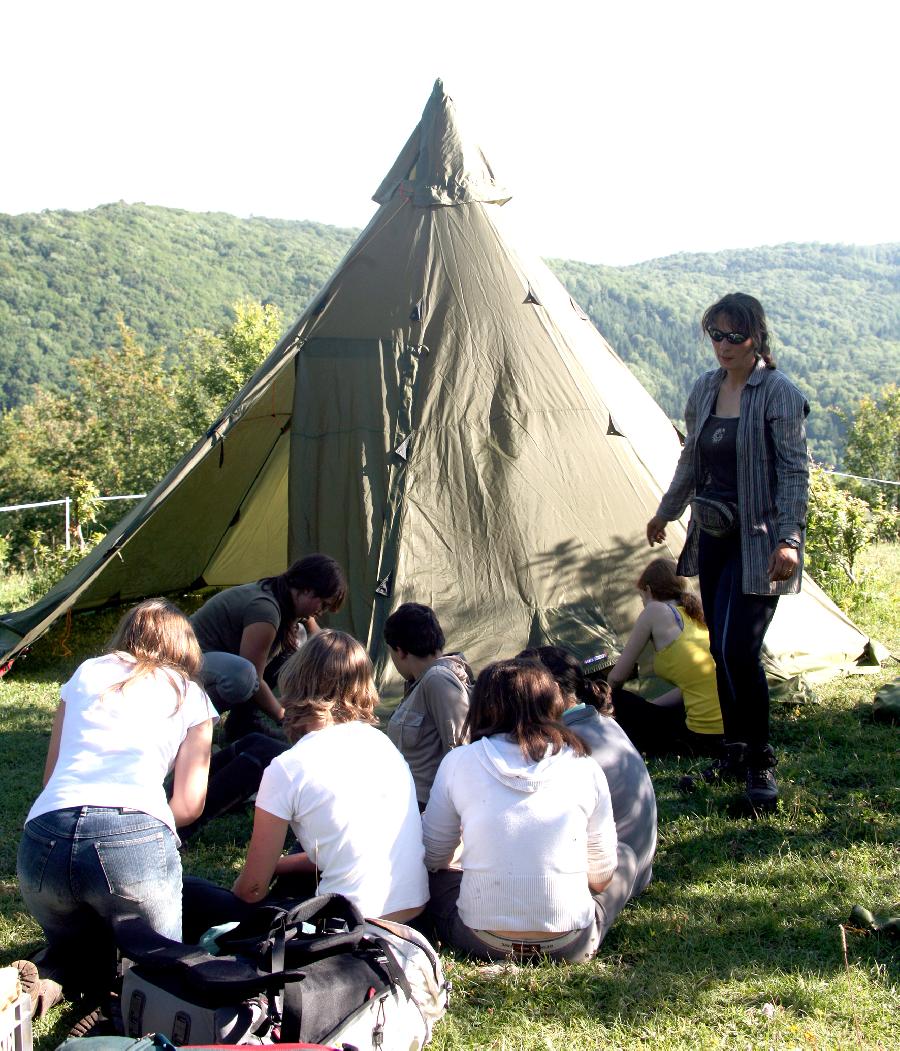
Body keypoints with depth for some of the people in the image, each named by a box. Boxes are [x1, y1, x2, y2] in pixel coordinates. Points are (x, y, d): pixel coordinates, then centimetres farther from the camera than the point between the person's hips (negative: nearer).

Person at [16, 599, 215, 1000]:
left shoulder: (84, 674, 25)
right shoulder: (189, 696, 18)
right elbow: (188, 806, 14)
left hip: (42, 838, 3)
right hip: (135, 843, -3)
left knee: (74, 956, 28)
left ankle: (47, 981, -3)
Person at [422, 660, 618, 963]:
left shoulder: (459, 761, -3)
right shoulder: (585, 768, -2)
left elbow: (433, 857, 8)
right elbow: (601, 876, 6)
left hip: (482, 942, -1)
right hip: (570, 946, 2)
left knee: (438, 879, 29)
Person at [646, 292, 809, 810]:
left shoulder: (779, 394, -11)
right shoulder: (705, 389, 8)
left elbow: (795, 472, -15)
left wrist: (789, 539, -24)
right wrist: (666, 513, 29)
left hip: (756, 541, -7)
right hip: (712, 536, 7)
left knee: (740, 650, -14)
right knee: (720, 650, 11)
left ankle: (761, 763, 1)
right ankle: (736, 750, 25)